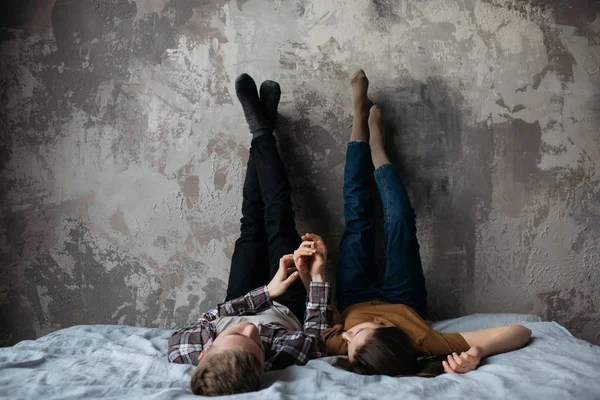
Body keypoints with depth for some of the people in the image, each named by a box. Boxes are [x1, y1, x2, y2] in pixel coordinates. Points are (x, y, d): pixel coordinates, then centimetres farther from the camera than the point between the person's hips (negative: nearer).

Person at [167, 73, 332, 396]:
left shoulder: (181, 350, -43)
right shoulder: (280, 356, -47)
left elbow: (213, 315, -21)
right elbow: (317, 335, -24)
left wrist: (266, 291, -27)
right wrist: (318, 274, -26)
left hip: (239, 303, 1)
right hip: (289, 312, -1)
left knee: (252, 226, 10)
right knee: (279, 221, 5)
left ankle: (261, 133, 33)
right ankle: (263, 135, 29)